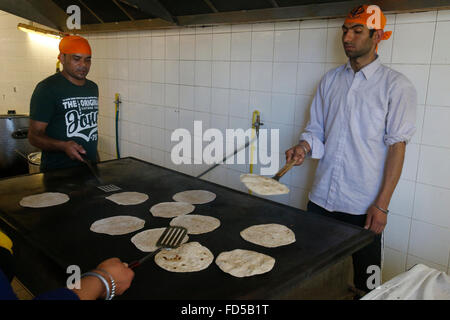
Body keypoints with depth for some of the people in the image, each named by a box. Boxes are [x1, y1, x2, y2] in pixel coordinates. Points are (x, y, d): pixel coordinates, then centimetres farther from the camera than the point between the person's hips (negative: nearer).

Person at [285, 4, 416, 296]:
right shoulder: (330, 80, 8)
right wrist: (304, 147, -10)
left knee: (364, 283, 9)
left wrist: (382, 205, -12)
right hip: (321, 198, 4)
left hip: (363, 206, -4)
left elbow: (397, 146, -8)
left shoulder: (396, 86, -5)